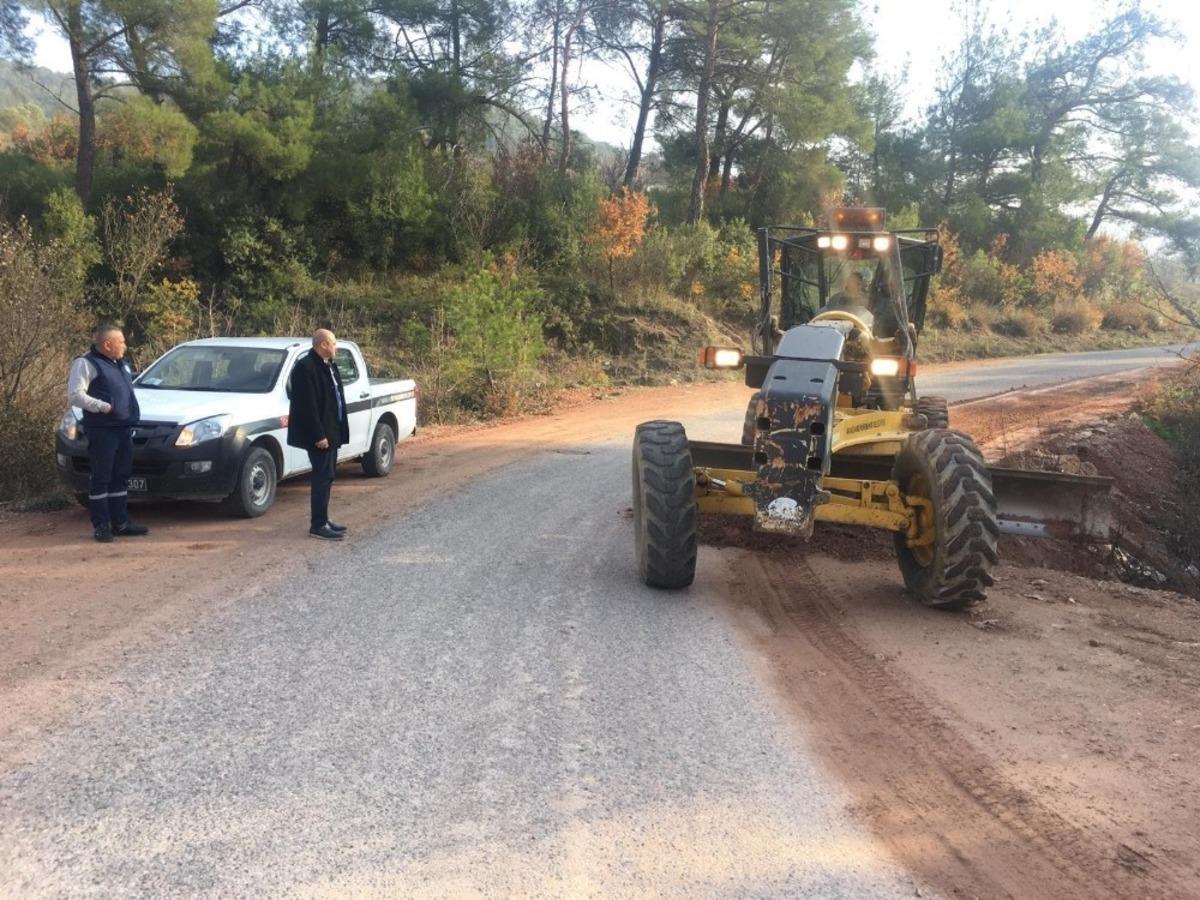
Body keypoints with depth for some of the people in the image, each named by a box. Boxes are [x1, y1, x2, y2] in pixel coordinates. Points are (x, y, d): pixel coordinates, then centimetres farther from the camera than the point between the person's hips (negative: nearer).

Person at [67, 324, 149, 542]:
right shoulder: (86, 363, -7)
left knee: (121, 477, 12)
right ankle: (101, 526, 3)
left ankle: (121, 523, 19)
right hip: (102, 431, -8)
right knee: (101, 478, -3)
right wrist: (104, 406, -21)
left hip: (124, 428, 8)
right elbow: (75, 395, -16)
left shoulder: (121, 364, 19)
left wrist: (131, 413, 15)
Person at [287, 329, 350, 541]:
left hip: (331, 432, 10)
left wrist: (337, 431, 13)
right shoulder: (306, 367, -17)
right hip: (319, 434, -10)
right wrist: (318, 435, -23)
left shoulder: (328, 365, 14)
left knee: (326, 476, 15)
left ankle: (322, 520, 23)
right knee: (322, 477, -6)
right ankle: (318, 525, 0)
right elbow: (308, 406, -21)